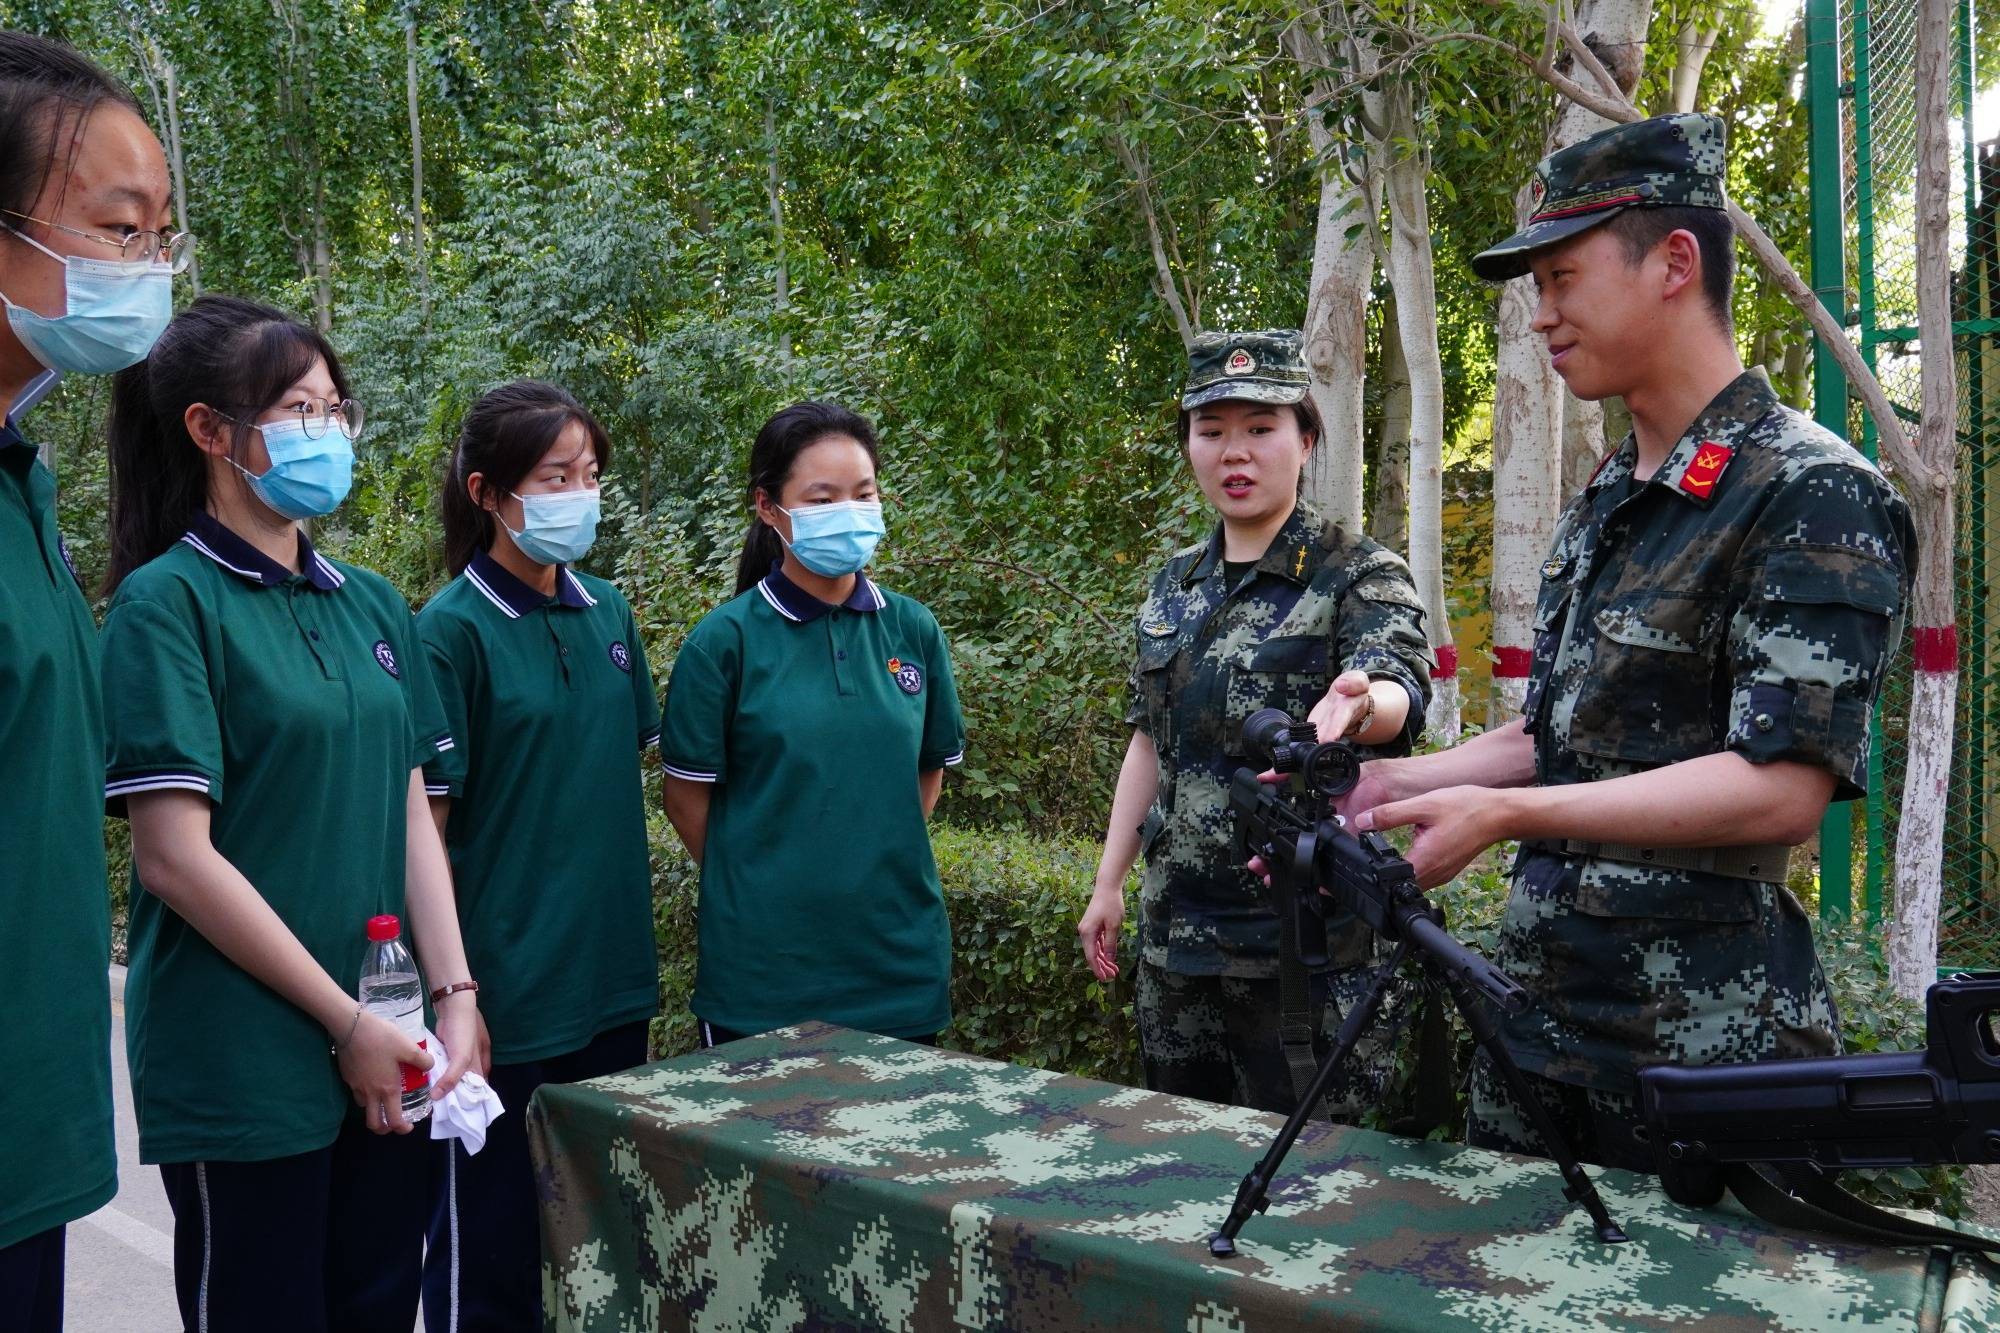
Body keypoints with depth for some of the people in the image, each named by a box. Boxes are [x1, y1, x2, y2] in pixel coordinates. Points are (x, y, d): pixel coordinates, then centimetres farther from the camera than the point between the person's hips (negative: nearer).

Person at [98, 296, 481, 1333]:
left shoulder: (372, 605, 8)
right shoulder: (169, 601, -10)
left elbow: (412, 817, 8)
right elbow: (175, 859, -15)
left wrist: (454, 995, -1)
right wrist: (348, 1023, -14)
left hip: (391, 1063, 6)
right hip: (244, 1069, -6)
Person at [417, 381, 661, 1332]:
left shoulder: (607, 614, 5)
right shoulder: (453, 630, -12)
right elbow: (426, 824, -12)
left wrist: (629, 932, 12)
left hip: (613, 980, 6)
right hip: (508, 993, -6)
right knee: (493, 1255, 9)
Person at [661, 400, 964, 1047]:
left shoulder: (913, 630, 2)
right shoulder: (725, 640, -8)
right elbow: (688, 797, -3)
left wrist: (875, 868, 6)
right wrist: (762, 888, 1)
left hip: (900, 954, 3)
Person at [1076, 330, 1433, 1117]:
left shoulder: (1360, 574, -7)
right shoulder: (1174, 585, 10)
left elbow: (1398, 687, -26)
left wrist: (1355, 706, -50)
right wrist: (1108, 883, 14)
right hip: (1175, 934, 6)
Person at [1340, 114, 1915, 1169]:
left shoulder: (1815, 497, -13)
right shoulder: (1597, 509, 13)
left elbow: (1782, 788, -21)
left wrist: (1504, 813, -24)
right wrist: (1396, 784, 4)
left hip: (1704, 1041, -8)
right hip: (1536, 1011, 8)